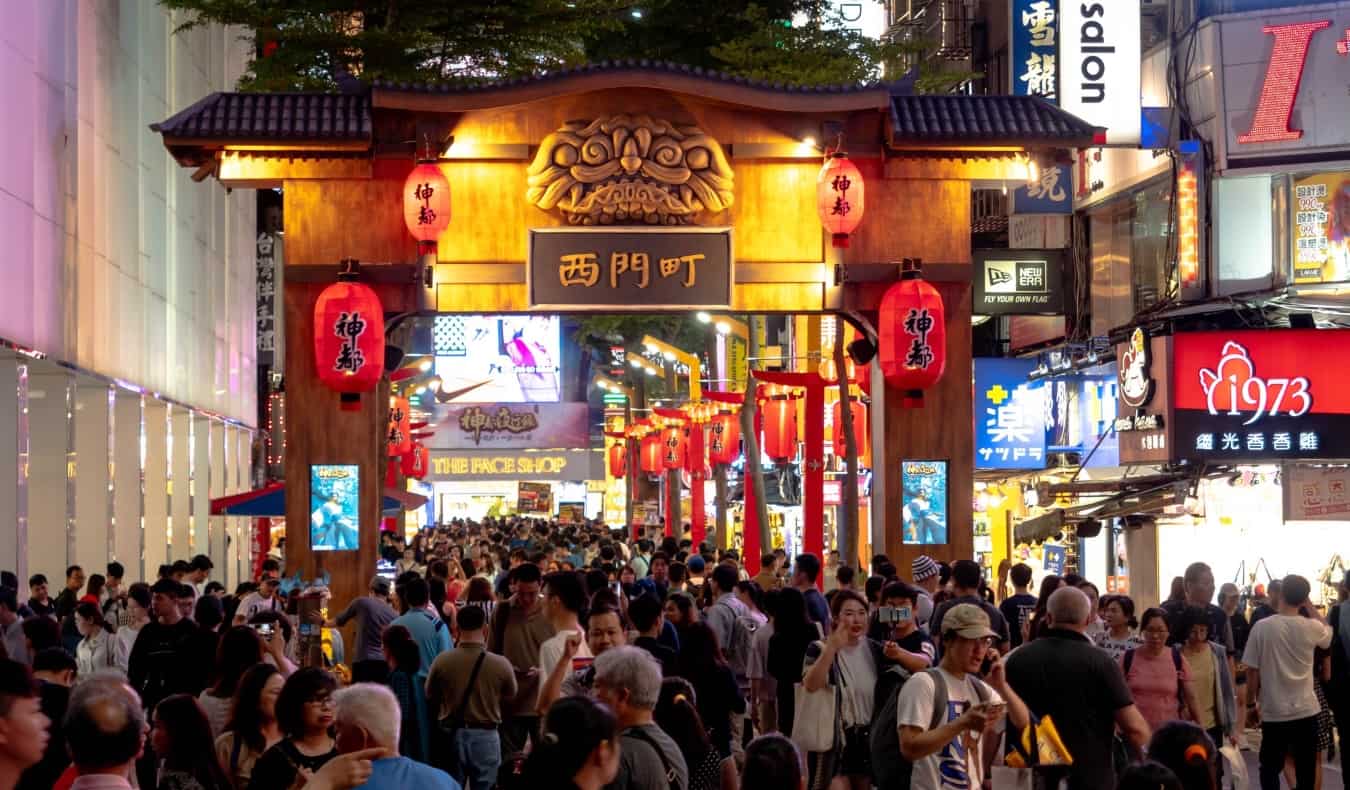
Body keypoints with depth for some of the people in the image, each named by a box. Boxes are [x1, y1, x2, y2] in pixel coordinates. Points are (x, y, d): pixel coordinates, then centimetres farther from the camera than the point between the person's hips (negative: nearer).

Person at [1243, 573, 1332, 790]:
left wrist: (1257, 699, 11)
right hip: (1306, 709, 1)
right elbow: (1329, 633, 19)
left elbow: (1252, 671, -5)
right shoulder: (1311, 627, -7)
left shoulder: (1262, 627, -11)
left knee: (1270, 768, 11)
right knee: (1306, 770, 10)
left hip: (1274, 711, -1)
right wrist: (1308, 605, 15)